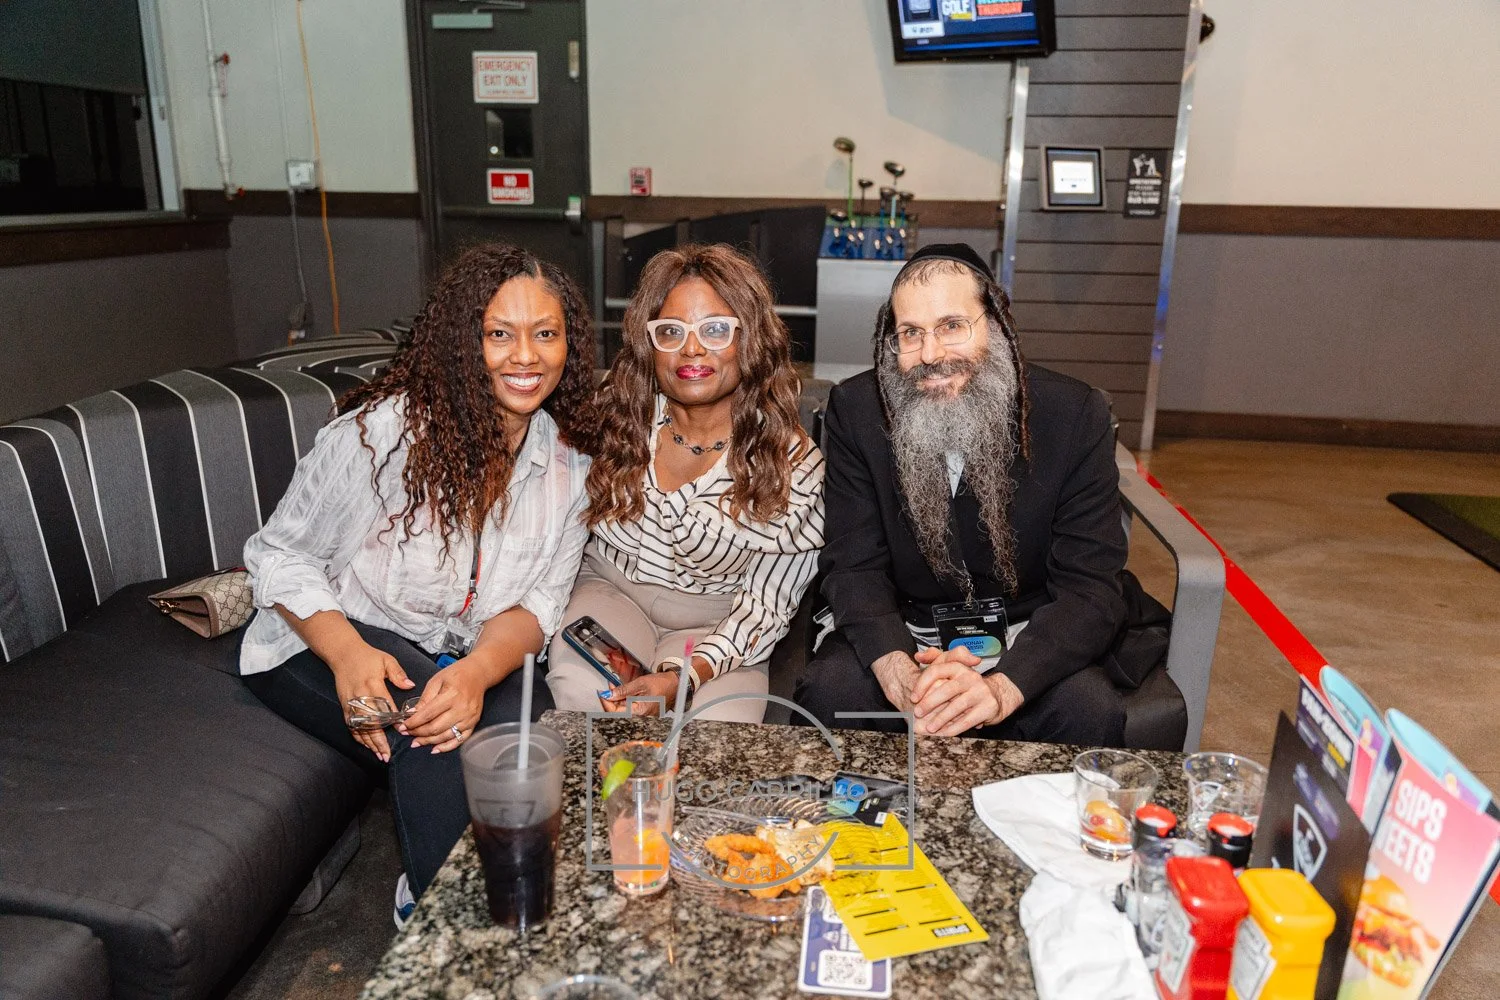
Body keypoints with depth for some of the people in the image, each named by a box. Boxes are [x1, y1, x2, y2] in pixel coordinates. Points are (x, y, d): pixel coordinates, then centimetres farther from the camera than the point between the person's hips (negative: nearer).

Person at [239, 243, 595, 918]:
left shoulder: (568, 466, -6)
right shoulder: (384, 431, -19)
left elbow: (539, 603, -7)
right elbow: (280, 556, -10)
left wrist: (478, 671, -29)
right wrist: (348, 653, -29)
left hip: (458, 659, 4)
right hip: (319, 642, -3)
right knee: (430, 730, -32)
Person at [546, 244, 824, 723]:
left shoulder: (794, 464, -12)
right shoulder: (612, 411, -6)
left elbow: (765, 605, -11)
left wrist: (685, 676, -26)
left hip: (713, 626, -1)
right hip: (608, 591, 1)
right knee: (578, 688, -32)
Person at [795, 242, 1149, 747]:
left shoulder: (1076, 415, -12)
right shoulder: (857, 409, -8)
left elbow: (1091, 588, -16)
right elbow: (855, 567, -11)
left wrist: (1001, 688, -34)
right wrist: (900, 673, -33)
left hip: (1025, 639, 0)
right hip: (902, 634, 1)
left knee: (1093, 713, -27)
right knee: (826, 691, -26)